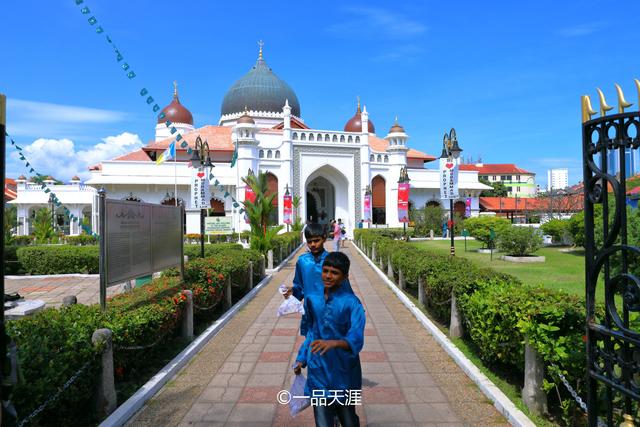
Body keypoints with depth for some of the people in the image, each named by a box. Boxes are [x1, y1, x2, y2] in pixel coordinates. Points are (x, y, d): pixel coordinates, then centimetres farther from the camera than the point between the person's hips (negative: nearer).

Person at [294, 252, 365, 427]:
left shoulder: (351, 303, -16)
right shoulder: (312, 299, -2)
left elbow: (356, 339, -26)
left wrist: (334, 343, -43)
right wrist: (301, 358, 12)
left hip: (344, 373, -2)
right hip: (318, 372, 2)